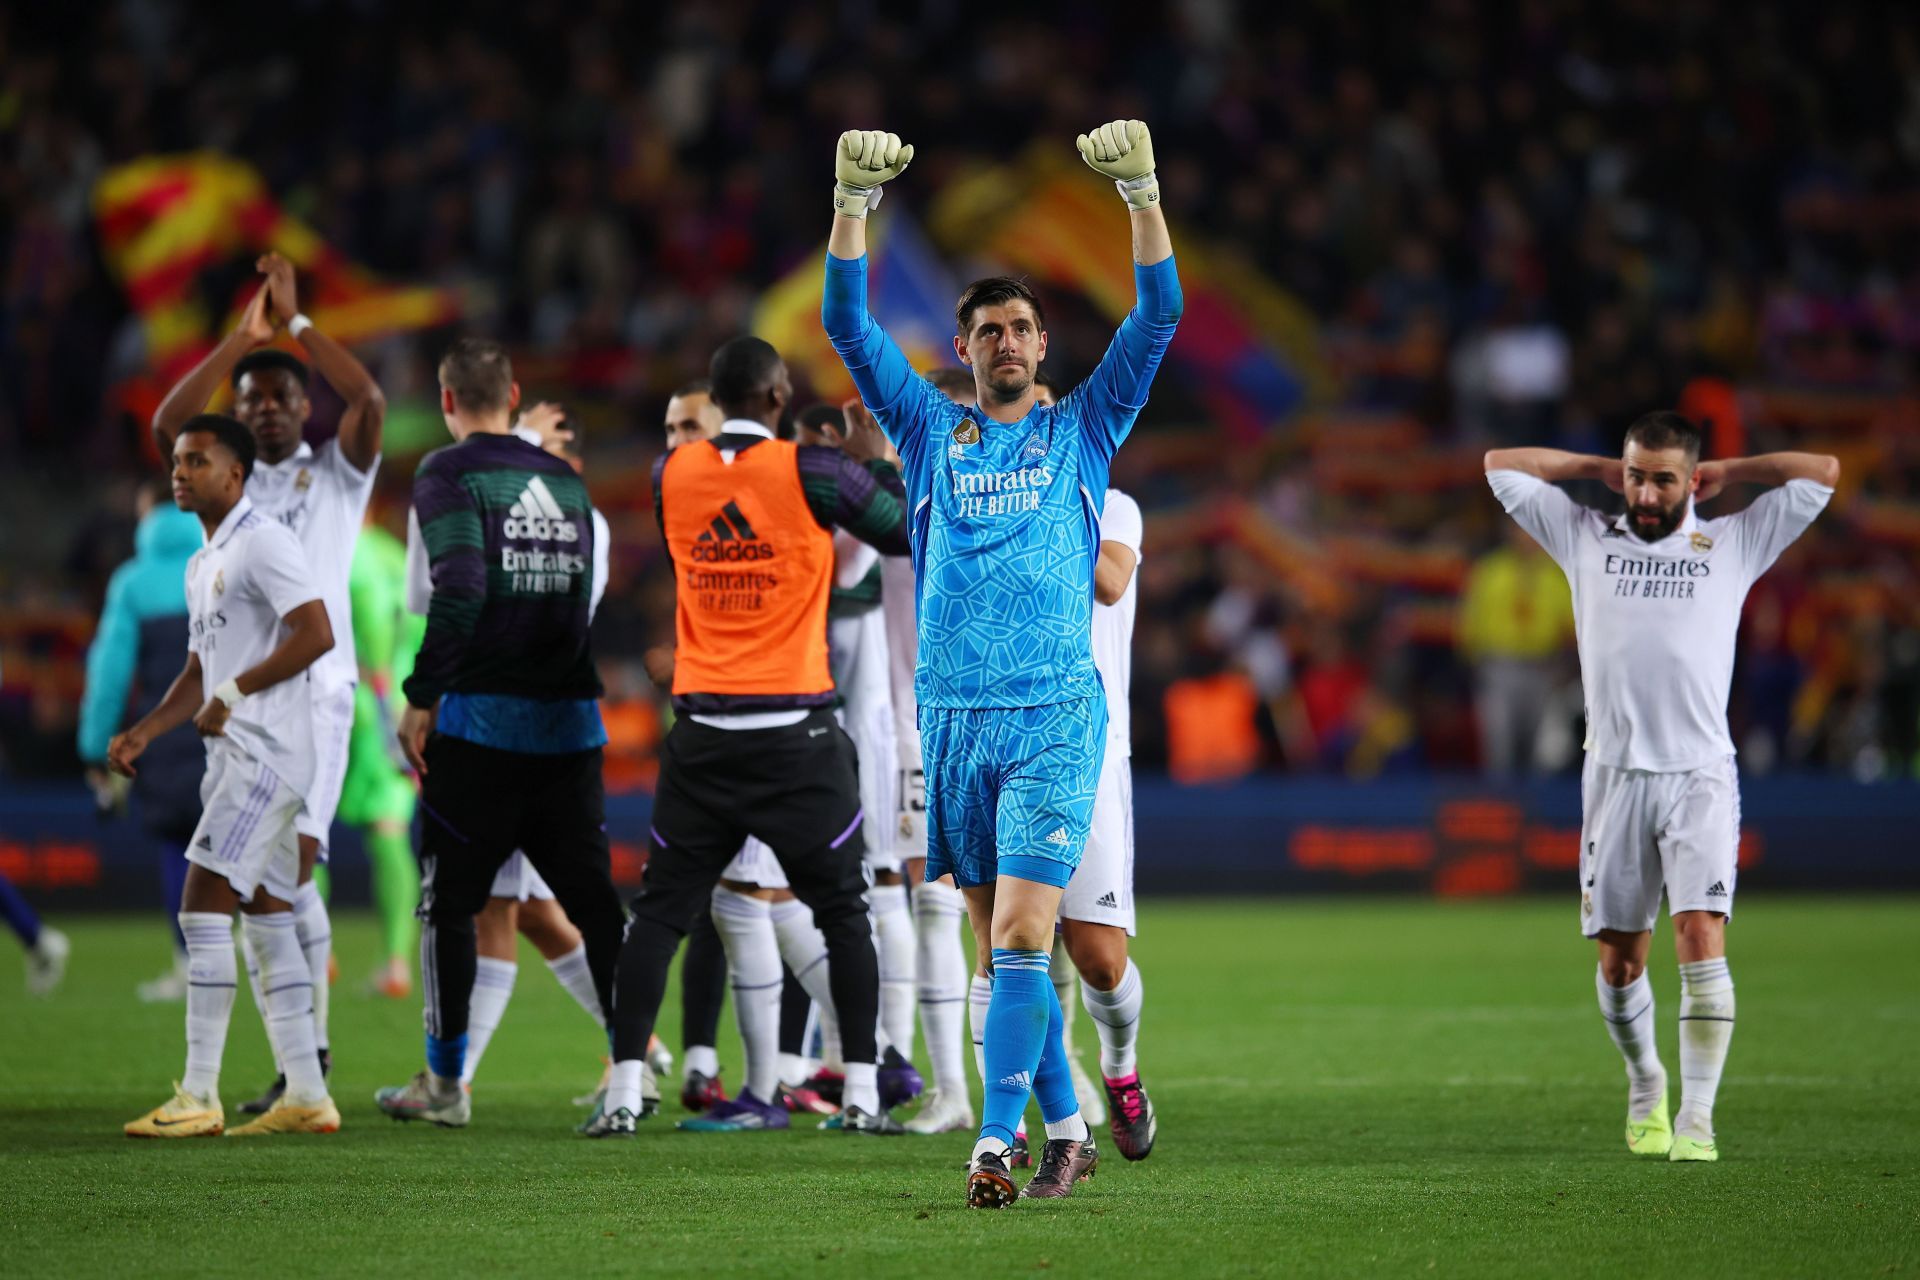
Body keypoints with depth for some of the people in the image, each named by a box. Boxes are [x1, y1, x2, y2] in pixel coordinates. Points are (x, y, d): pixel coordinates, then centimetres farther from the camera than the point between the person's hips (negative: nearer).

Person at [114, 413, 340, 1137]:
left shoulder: (262, 543, -11)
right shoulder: (202, 565, 20)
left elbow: (317, 634, -21)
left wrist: (233, 694, -19)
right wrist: (144, 732, 11)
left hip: (265, 752, -10)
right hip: (235, 756, 10)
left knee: (204, 907, -13)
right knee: (265, 917, 9)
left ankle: (199, 1098, -13)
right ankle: (306, 1097, 10)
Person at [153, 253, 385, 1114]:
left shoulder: (338, 475, 8)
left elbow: (371, 401, -10)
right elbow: (166, 426, -2)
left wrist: (297, 322, -8)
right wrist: (240, 339, -4)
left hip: (316, 694, -4)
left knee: (291, 866, -17)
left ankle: (308, 1052, -12)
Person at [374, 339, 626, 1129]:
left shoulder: (449, 476, -6)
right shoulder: (564, 481, 14)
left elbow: (460, 591, -18)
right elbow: (582, 599, 15)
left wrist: (421, 700, -13)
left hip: (481, 719, -5)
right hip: (571, 722, 5)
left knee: (448, 901, 5)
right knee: (594, 900, 7)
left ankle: (444, 1084, 8)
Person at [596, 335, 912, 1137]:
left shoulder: (670, 476, 3)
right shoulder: (813, 473, -8)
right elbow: (907, 533, 4)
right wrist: (873, 461, 19)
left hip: (703, 731, 3)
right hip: (796, 730, -3)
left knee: (661, 910, 8)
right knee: (842, 910, 8)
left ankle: (624, 1092, 1)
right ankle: (862, 1094, 4)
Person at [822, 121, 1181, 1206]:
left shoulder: (1081, 432, 10)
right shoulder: (932, 431, 13)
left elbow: (1159, 316, 2)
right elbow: (850, 324, 7)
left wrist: (1144, 195, -7)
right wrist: (854, 206, -3)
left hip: (1055, 717, -3)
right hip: (953, 716, 3)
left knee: (1021, 936, -14)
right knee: (1009, 947, 6)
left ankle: (997, 1143, -14)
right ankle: (1067, 1132, 16)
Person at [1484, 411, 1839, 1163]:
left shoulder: (1733, 546, 10)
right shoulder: (1587, 541, 13)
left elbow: (1821, 472, 10)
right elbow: (1501, 466, 19)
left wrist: (1727, 473, 14)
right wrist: (1600, 470, 17)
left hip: (1700, 776, -2)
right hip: (1615, 775, 2)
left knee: (1702, 938, -15)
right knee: (1619, 956, 5)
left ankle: (1696, 1119, -16)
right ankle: (1645, 1086, 30)